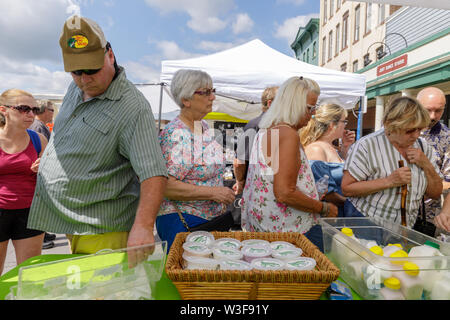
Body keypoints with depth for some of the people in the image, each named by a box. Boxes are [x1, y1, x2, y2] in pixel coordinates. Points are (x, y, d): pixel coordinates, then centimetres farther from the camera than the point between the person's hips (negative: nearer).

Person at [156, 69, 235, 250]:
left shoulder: (205, 127, 9)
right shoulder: (175, 134, -19)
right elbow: (166, 186, -26)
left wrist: (225, 194, 15)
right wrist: (213, 192, -23)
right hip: (183, 222, -8)